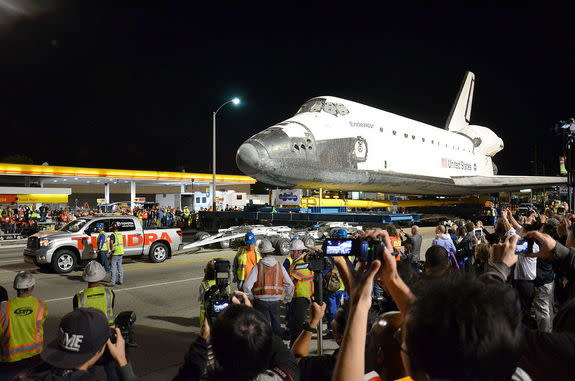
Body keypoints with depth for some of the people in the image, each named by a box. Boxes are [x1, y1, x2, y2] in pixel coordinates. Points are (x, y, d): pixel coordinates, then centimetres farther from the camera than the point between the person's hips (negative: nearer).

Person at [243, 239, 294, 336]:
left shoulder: (258, 267, -7)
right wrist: (287, 299, 14)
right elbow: (290, 285, 2)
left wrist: (251, 298, 3)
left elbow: (247, 286, -13)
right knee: (276, 326, 17)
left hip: (261, 302, -2)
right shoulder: (279, 266, 1)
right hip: (275, 302, 3)